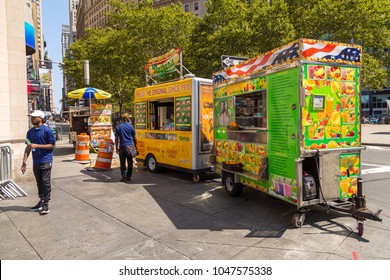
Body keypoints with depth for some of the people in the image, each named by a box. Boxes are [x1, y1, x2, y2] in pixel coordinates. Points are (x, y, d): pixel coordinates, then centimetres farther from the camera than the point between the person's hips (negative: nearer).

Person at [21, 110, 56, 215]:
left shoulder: (47, 130, -8)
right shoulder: (30, 132, 10)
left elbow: (52, 145, -9)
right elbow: (28, 147, 13)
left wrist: (37, 145, -17)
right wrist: (24, 161, 8)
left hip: (46, 161, -6)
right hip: (36, 162, 6)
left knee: (46, 183, -2)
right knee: (39, 183, 14)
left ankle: (45, 204, 5)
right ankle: (41, 202, 25)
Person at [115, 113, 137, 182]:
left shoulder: (118, 127, 2)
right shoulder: (131, 127, 2)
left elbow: (116, 139, 1)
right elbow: (134, 138, 7)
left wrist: (116, 148, 7)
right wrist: (135, 147, 18)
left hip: (122, 147, -1)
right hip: (130, 146, 1)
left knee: (123, 163, 3)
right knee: (130, 162, 9)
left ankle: (124, 177, -1)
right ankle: (129, 177, 15)